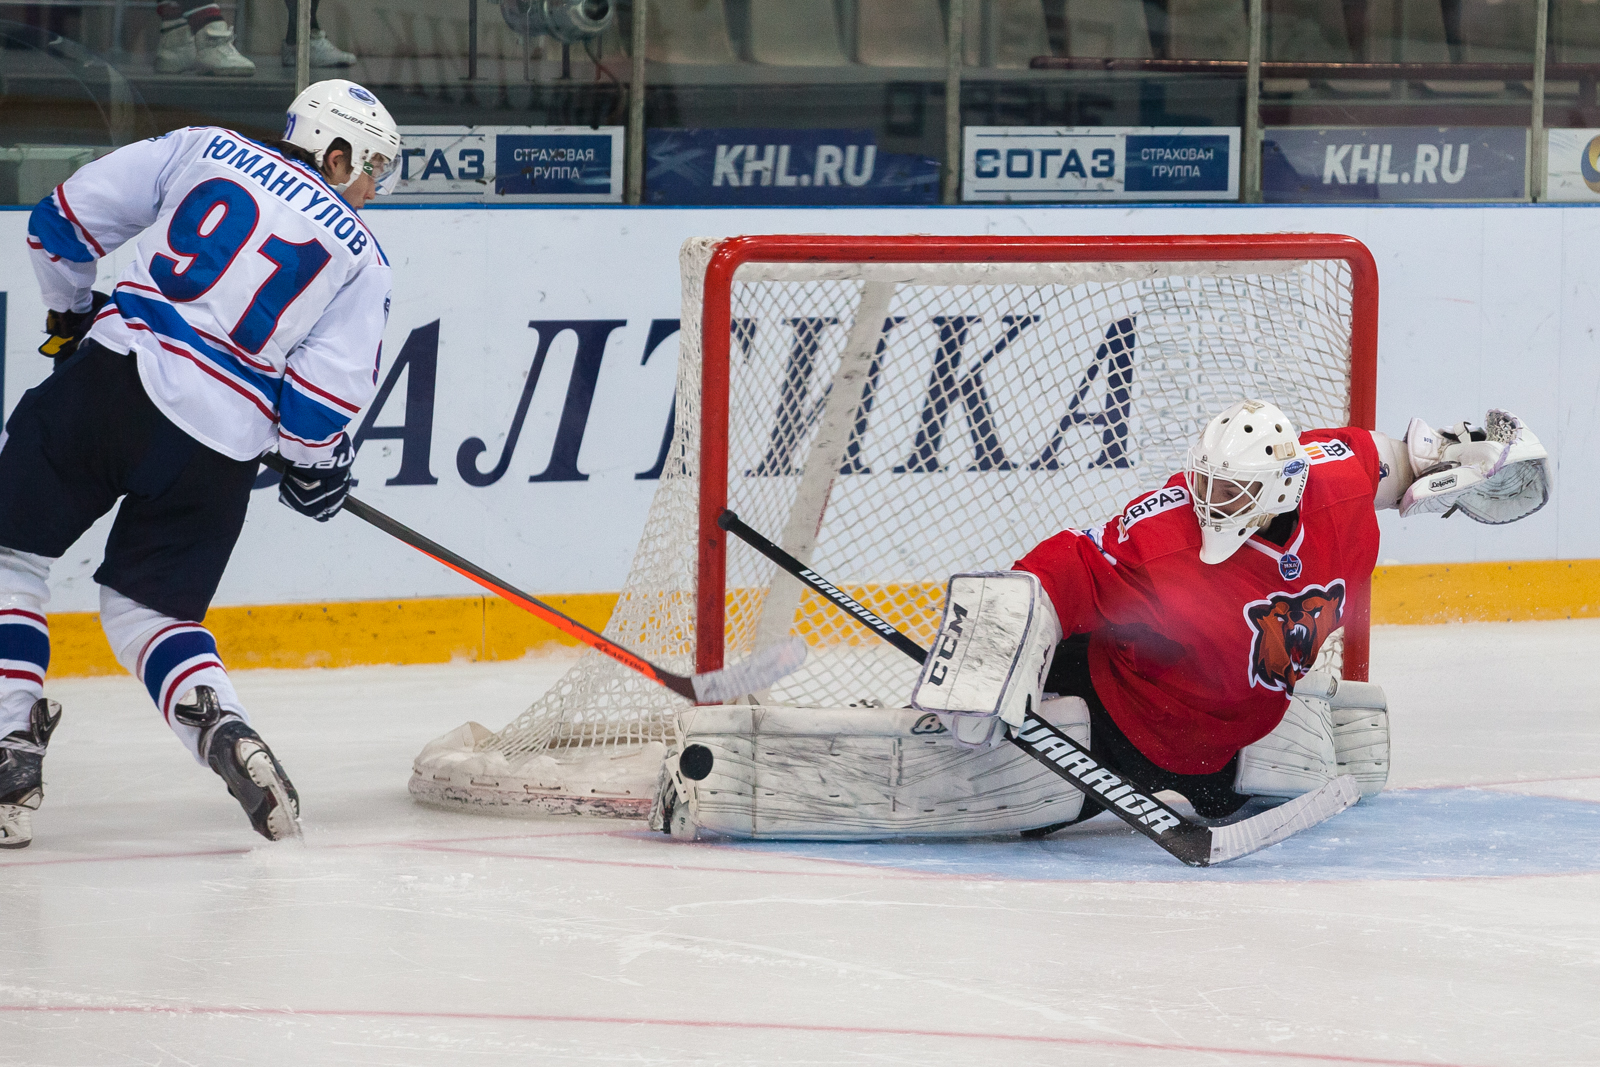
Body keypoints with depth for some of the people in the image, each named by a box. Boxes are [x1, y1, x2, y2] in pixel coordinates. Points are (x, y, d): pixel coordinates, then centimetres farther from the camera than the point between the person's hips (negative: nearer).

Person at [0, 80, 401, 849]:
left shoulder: (205, 151, 13)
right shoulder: (359, 256, 11)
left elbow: (65, 220, 12)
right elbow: (324, 396, 0)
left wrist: (71, 312, 30)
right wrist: (315, 467, 21)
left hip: (109, 381, -1)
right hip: (218, 448, 1)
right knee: (148, 605, 18)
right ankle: (225, 734, -9)